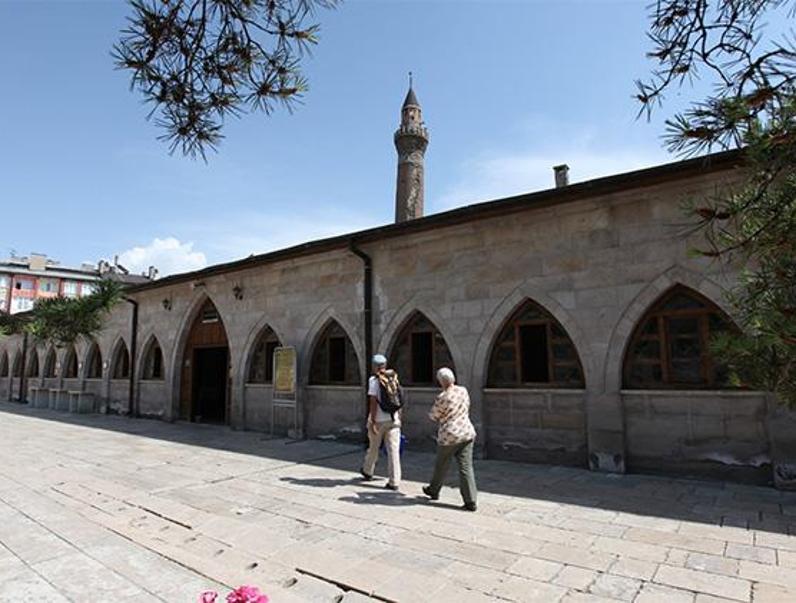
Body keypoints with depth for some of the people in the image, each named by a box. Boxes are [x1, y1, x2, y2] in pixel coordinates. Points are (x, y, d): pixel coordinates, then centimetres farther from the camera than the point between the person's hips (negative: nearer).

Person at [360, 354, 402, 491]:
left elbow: (373, 402, -16)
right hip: (394, 419, 3)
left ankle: (367, 471, 38)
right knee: (394, 450, 1)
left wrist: (372, 422, -15)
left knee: (373, 447, 16)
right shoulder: (394, 378, 7)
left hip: (378, 420, -3)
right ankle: (394, 482, -1)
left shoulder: (374, 380, -9)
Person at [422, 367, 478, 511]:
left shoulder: (442, 398, -17)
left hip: (449, 436, -5)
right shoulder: (463, 390, 3)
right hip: (467, 433, 5)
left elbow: (433, 416, -5)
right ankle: (470, 501, 2)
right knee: (466, 468, 5)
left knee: (441, 465, 16)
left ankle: (433, 490, 37)